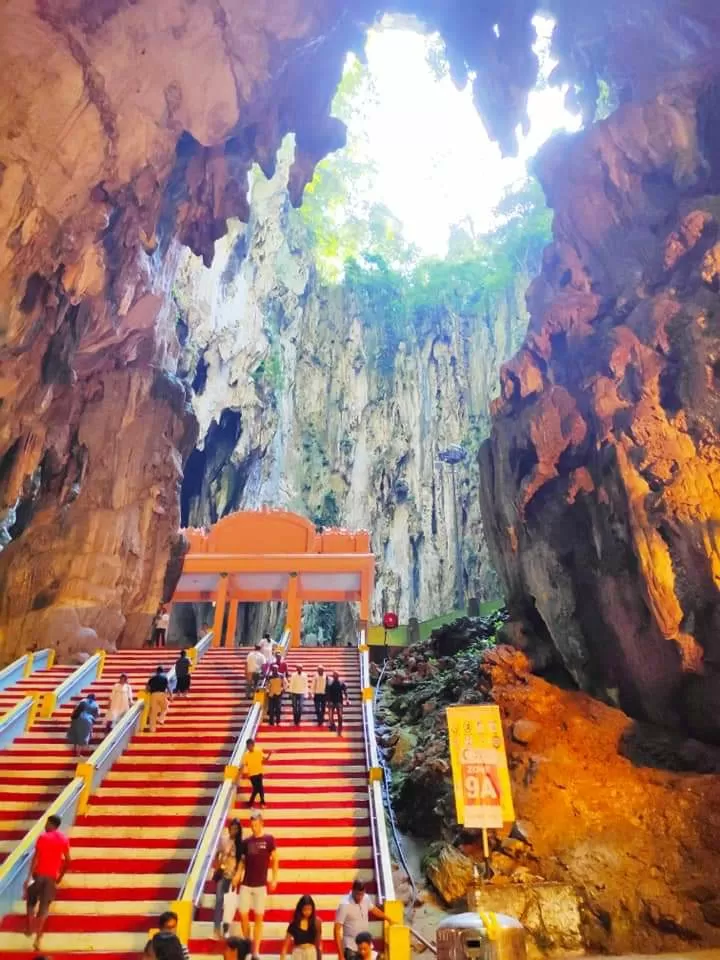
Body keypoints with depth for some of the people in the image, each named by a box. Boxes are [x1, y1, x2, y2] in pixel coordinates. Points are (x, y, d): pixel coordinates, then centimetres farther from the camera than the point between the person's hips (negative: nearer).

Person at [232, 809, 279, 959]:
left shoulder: (269, 839, -6)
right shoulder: (246, 841, 3)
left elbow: (275, 860, -3)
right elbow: (243, 860, 11)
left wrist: (274, 879, -8)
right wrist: (237, 875, -3)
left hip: (261, 885, -3)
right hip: (246, 884, 3)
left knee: (259, 917, 2)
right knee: (243, 914, 4)